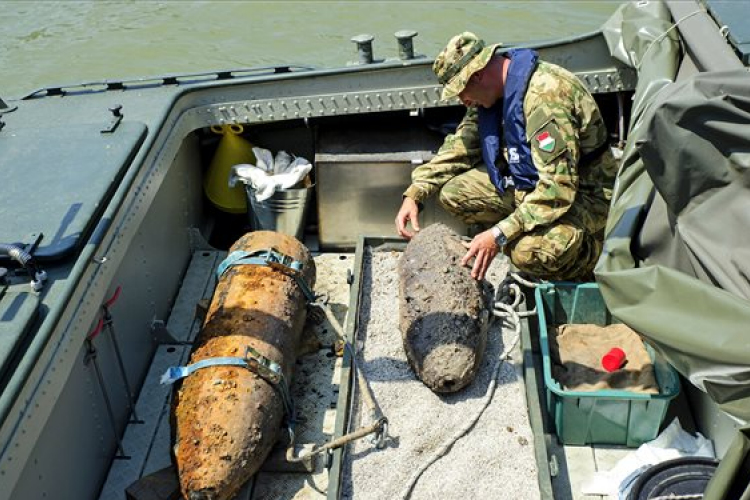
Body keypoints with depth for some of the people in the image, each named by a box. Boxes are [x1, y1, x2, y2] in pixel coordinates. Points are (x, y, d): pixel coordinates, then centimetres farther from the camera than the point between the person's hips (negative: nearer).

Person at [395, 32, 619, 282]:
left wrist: (499, 235, -34)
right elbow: (459, 147, 10)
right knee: (453, 193, -6)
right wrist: (414, 193, -1)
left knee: (529, 251, -35)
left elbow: (559, 188, -33)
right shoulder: (492, 93, 0)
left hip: (583, 194, -8)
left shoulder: (545, 95, -28)